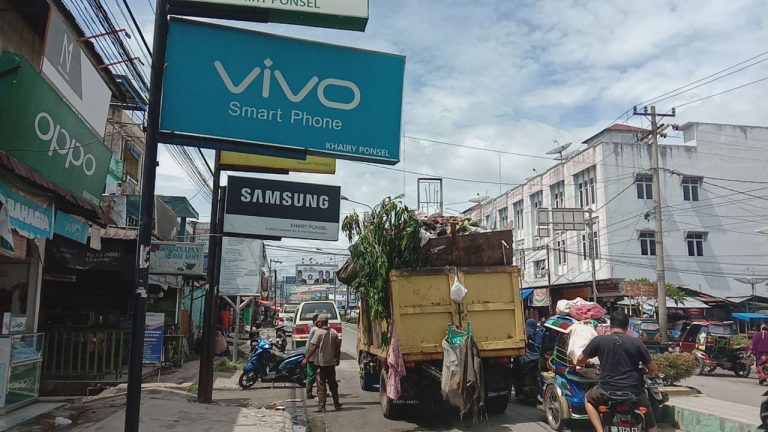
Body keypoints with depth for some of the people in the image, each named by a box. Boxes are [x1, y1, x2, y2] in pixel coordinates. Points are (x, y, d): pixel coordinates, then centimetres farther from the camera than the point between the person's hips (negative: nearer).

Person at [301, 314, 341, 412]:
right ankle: (337, 405, 20)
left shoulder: (319, 332, -12)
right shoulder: (334, 333, 4)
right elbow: (338, 348, 8)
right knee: (333, 384, 15)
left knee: (321, 386, 0)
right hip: (331, 362, 5)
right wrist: (337, 359, 21)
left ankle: (321, 407, 0)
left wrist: (306, 359, -8)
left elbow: (313, 348, -15)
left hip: (320, 362, -5)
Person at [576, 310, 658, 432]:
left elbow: (579, 361, 7)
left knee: (589, 400, 28)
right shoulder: (636, 343, 1)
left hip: (608, 391, -1)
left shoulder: (599, 340, -1)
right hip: (635, 393, 1)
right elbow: (653, 369, 8)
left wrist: (580, 364, 31)